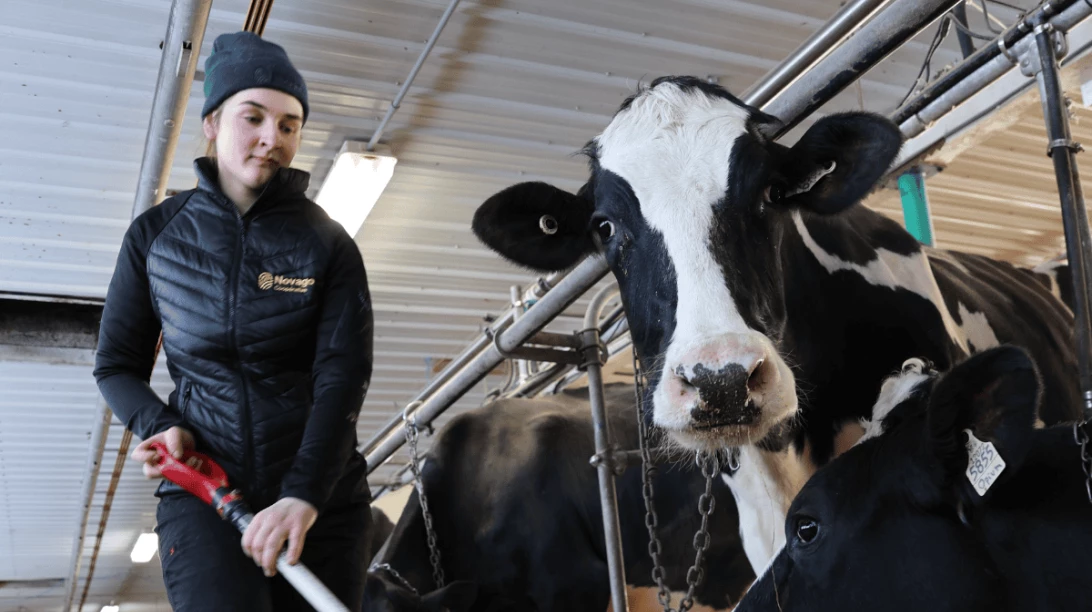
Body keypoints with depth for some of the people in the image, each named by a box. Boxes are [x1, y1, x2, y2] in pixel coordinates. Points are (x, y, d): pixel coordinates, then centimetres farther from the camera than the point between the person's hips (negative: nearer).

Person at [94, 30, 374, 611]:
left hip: (321, 491, 1)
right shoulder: (156, 235, 3)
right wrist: (162, 426, -10)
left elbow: (343, 376, -10)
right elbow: (117, 364, 11)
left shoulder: (328, 245, -1)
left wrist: (304, 495, -22)